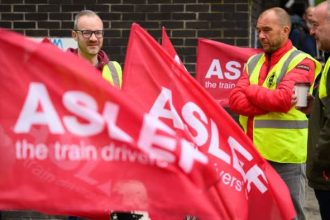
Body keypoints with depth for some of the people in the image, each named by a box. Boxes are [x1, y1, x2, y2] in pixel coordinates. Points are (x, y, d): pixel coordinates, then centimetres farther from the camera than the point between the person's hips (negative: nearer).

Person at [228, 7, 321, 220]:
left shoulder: (301, 62, -5)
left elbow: (283, 100, -20)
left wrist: (250, 90, -3)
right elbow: (235, 101, 2)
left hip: (285, 156, -6)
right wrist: (271, 103, -13)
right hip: (253, 154, 6)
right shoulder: (253, 62, 14)